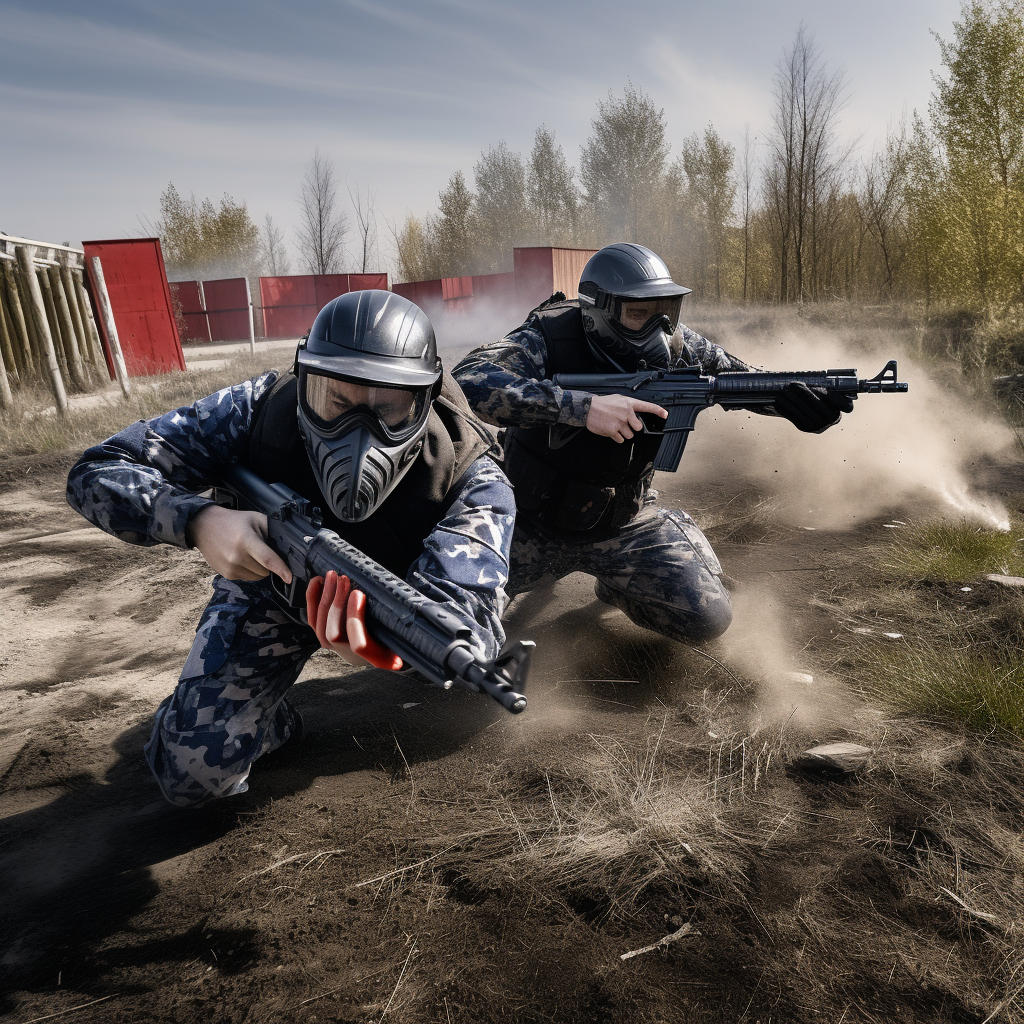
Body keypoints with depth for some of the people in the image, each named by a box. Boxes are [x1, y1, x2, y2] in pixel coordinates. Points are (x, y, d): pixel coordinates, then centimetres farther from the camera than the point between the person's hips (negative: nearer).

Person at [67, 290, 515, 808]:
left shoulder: (471, 479, -34)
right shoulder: (262, 409, -30)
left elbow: (461, 613, -47)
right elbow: (97, 472, -24)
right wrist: (198, 520, -46)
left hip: (400, 594, 1)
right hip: (272, 583, -1)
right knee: (192, 772, -13)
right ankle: (276, 718, 21)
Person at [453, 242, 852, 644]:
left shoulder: (677, 348, -10)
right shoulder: (549, 340, -23)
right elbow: (467, 379, -39)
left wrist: (800, 400, -17)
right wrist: (582, 407, -46)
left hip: (626, 523, 3)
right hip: (533, 524, -2)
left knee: (709, 618, -8)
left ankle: (615, 583, 23)